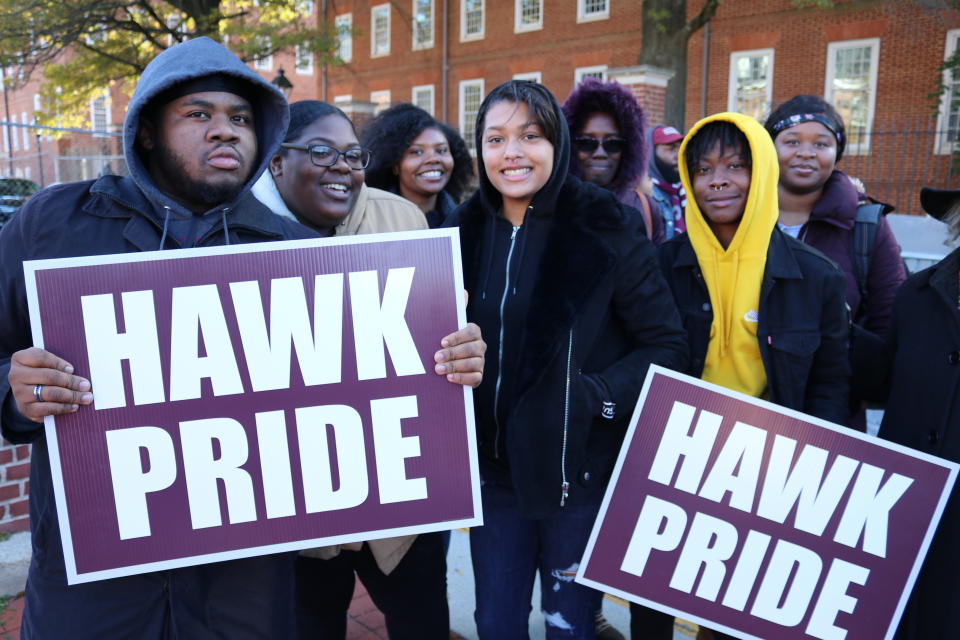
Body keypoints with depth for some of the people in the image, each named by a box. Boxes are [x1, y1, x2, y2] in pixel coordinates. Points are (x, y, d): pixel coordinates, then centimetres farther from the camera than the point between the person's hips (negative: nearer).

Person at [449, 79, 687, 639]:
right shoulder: (467, 231, 3)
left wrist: (596, 398, -21)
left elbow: (666, 345, -9)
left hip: (579, 473, -3)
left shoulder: (606, 229, -10)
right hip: (493, 469, 4)